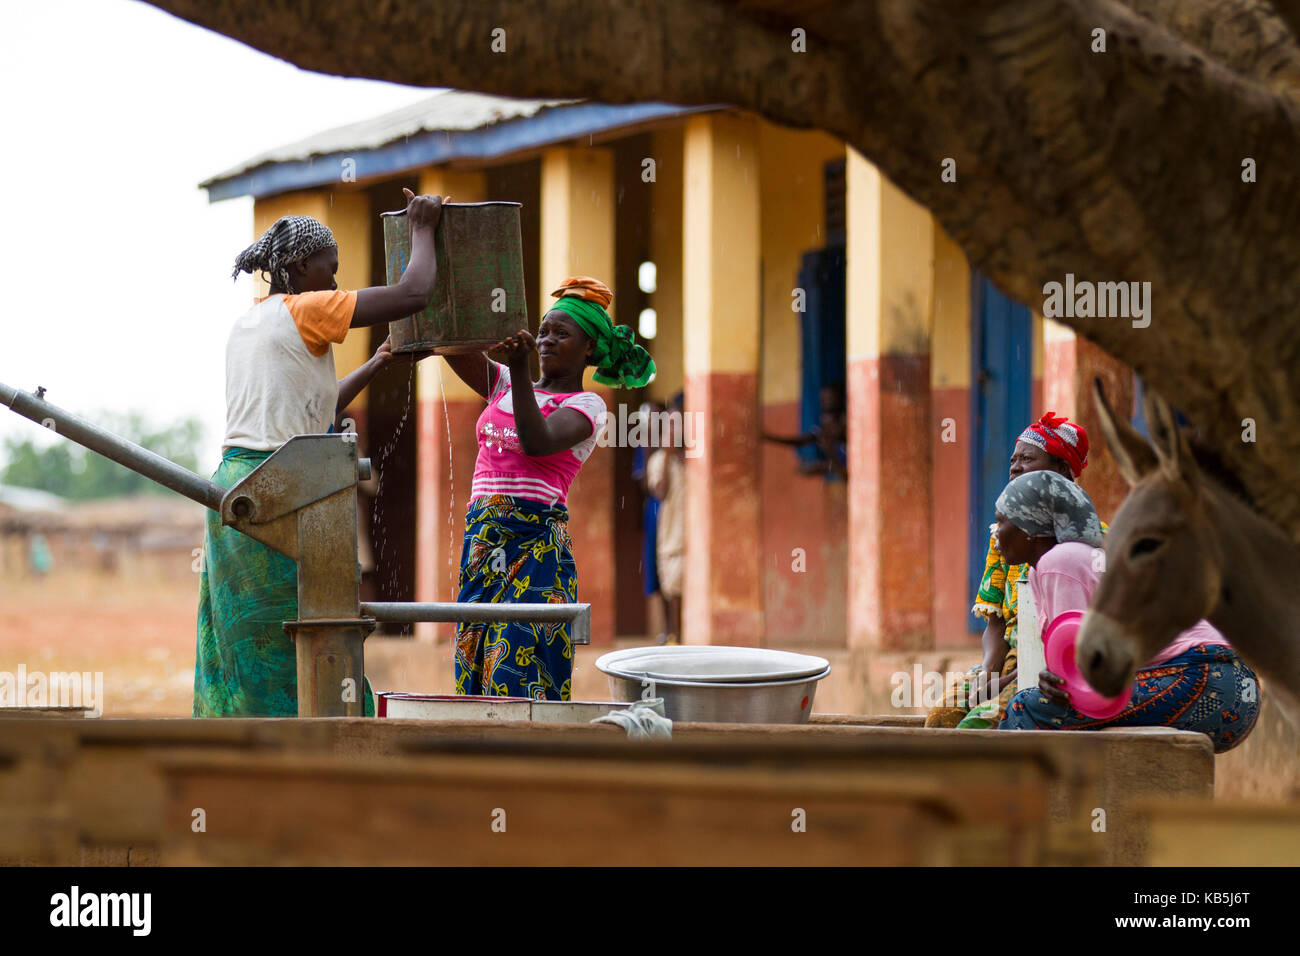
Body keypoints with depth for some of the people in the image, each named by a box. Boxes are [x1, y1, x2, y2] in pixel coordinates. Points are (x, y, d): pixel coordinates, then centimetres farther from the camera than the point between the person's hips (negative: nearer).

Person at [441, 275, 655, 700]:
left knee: (519, 672, -13)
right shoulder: (503, 384, 18)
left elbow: (537, 442, -17)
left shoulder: (587, 405, 1)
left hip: (535, 543, -6)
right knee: (476, 667, 2)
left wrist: (520, 369, -24)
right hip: (481, 538, 6)